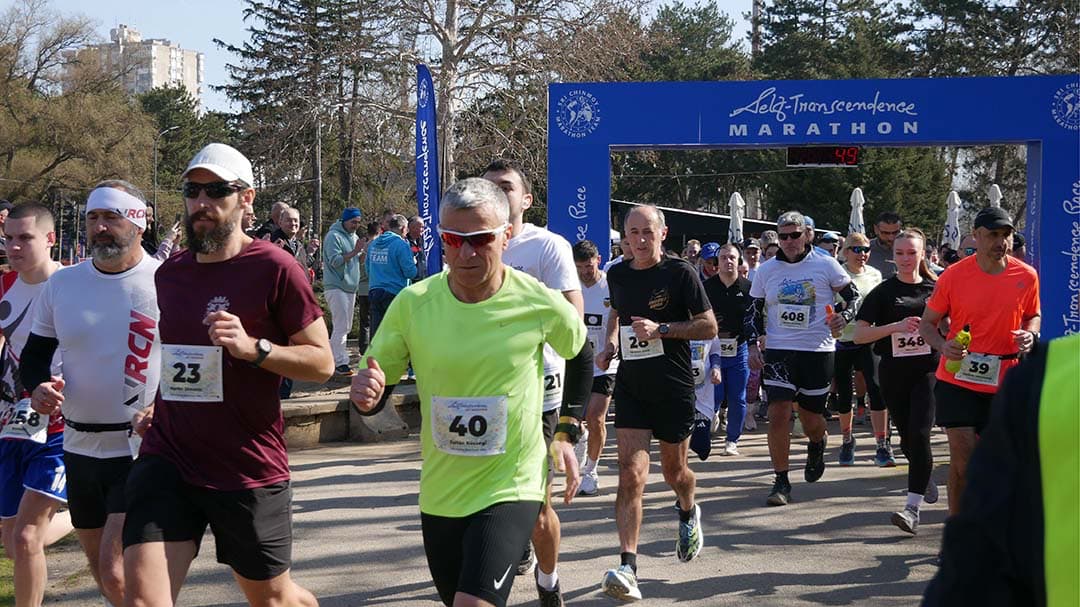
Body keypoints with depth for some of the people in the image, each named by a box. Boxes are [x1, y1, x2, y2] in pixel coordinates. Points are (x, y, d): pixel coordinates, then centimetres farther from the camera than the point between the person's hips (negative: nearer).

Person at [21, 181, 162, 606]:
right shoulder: (61, 284, 5)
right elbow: (35, 354, 15)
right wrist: (39, 388, -7)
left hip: (142, 447, -6)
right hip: (79, 446, 6)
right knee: (100, 567, 17)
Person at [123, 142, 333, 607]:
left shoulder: (274, 268, -9)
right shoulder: (169, 273, 9)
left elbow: (322, 362, -9)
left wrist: (252, 347, -24)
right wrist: (150, 405, 12)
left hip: (250, 468, -4)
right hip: (166, 459, 4)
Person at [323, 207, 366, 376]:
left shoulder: (353, 236, 17)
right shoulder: (334, 236, -9)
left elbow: (359, 262, 18)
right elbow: (335, 261, -18)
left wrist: (364, 252, -1)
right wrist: (354, 252, -21)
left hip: (350, 288, 9)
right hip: (336, 287, -9)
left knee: (345, 327, 11)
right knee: (341, 326, -12)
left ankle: (332, 358, 19)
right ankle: (341, 363, -11)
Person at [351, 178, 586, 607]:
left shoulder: (542, 304, -12)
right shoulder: (413, 303, -9)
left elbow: (583, 358, 9)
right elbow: (375, 384, 1)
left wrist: (566, 433, 5)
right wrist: (366, 394, -23)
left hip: (511, 487, -3)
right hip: (440, 490, 4)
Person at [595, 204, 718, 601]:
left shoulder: (680, 272, -8)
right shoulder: (617, 275, 6)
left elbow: (709, 327, -8)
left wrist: (661, 329, -20)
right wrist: (610, 344, 8)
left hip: (674, 388, -2)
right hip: (631, 386, 2)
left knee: (673, 470, 14)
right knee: (631, 474, -12)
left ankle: (689, 513, 51)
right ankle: (627, 568, -17)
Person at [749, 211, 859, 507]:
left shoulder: (826, 265, 0)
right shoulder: (766, 271, 7)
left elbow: (853, 296, 8)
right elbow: (755, 312, 15)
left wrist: (843, 316, -12)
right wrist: (753, 348, 6)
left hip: (818, 352, -1)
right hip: (778, 352, 1)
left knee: (811, 418, 6)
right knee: (778, 414, -11)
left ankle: (817, 445, 44)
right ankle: (781, 482, -1)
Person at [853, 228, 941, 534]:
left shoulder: (935, 289, 5)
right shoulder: (883, 292, 3)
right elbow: (858, 334, -4)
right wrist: (897, 326, -16)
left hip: (928, 370, -2)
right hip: (894, 374, 2)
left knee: (919, 433, -17)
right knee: (907, 437, 13)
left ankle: (913, 506, -18)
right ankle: (926, 477, 44)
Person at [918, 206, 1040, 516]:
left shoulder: (1026, 276, 0)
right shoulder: (953, 276, -7)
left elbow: (1034, 315, 16)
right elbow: (927, 323, 2)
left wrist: (1030, 334, -6)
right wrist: (943, 345, -18)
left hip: (1003, 382, 2)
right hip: (957, 378, -2)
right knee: (962, 454, -8)